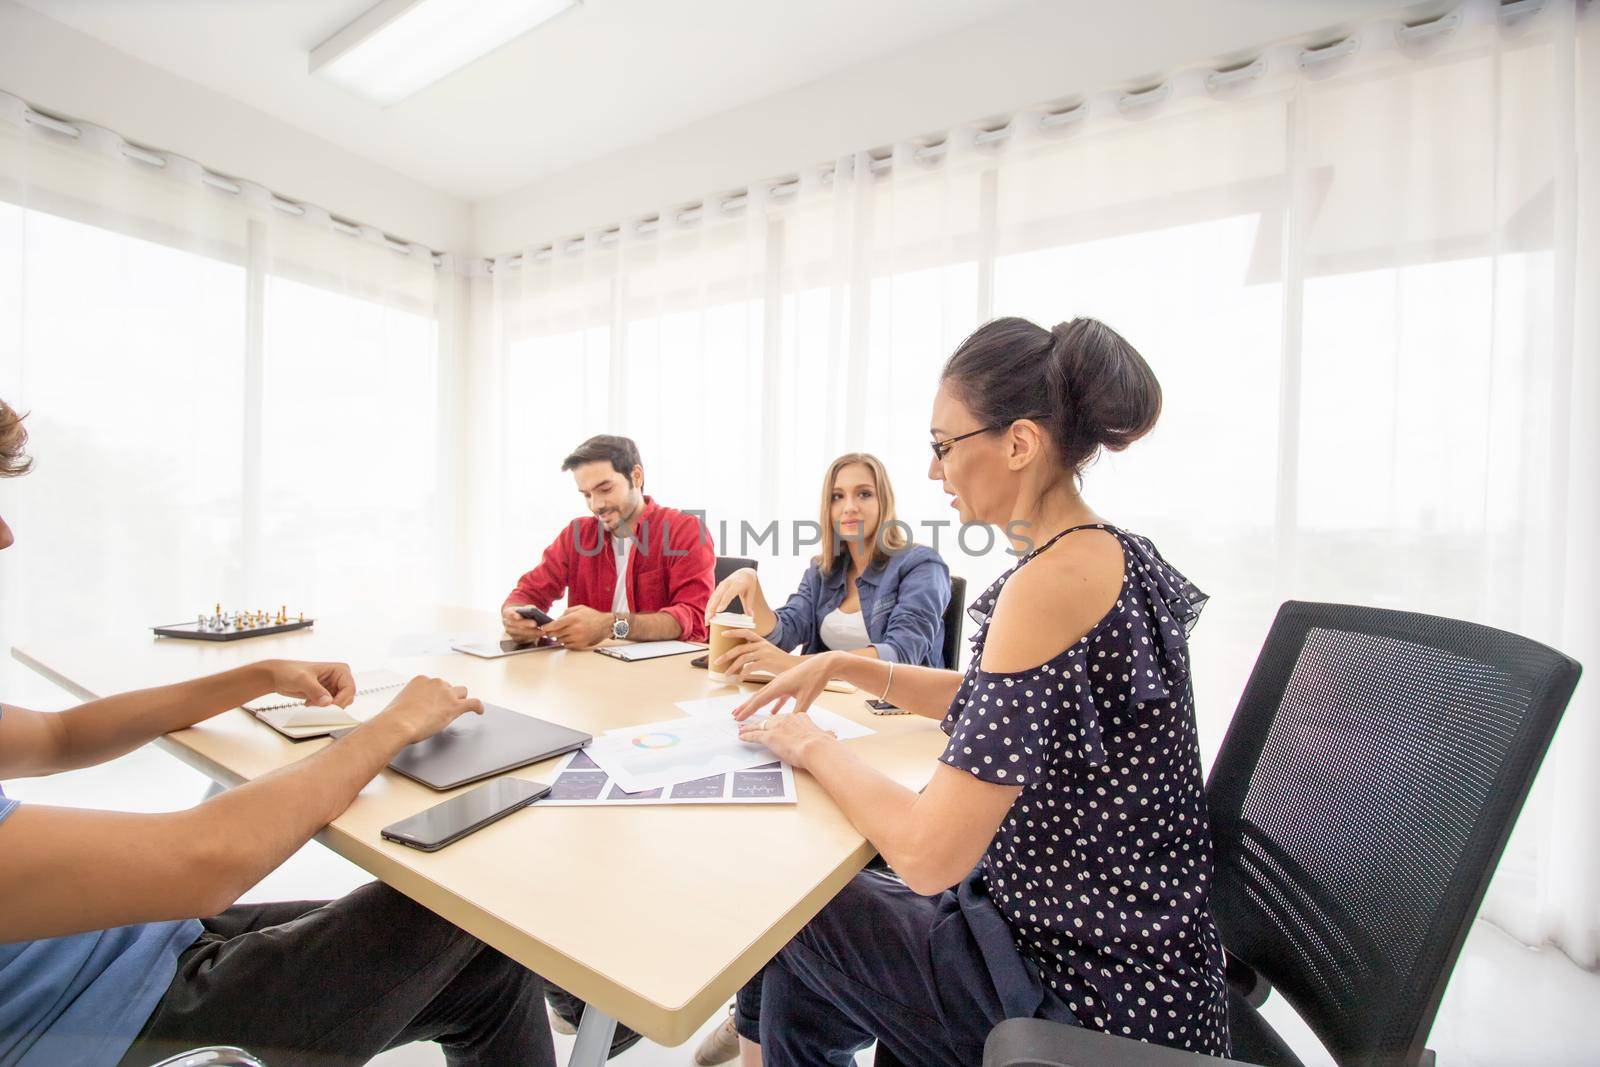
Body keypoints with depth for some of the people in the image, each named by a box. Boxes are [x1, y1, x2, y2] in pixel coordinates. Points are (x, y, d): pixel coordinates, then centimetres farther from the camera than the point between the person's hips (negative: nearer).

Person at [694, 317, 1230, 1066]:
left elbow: (929, 854, -29)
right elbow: (991, 707, 12)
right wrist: (841, 667, 5)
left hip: (1096, 995, -7)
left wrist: (815, 747, -12)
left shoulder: (1053, 581, -29)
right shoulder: (1113, 556, 1)